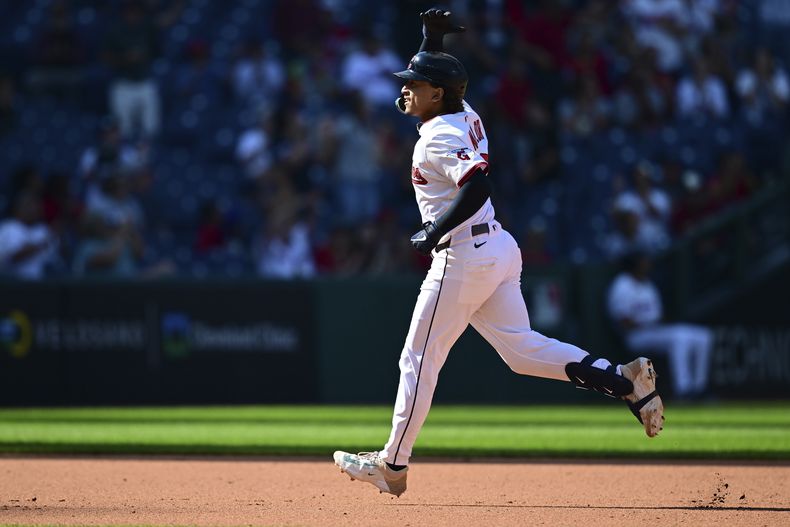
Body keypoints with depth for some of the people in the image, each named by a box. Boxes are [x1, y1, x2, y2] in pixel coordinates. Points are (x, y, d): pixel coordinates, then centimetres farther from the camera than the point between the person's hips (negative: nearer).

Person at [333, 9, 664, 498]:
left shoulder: (440, 138, -15)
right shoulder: (463, 113, 12)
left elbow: (477, 187, -29)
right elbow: (434, 74, 32)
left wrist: (435, 233, -23)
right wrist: (432, 35, 17)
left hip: (463, 256, -9)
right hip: (500, 248, 9)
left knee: (419, 360, 0)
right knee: (520, 348, 7)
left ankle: (392, 465, 6)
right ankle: (622, 379, -8)